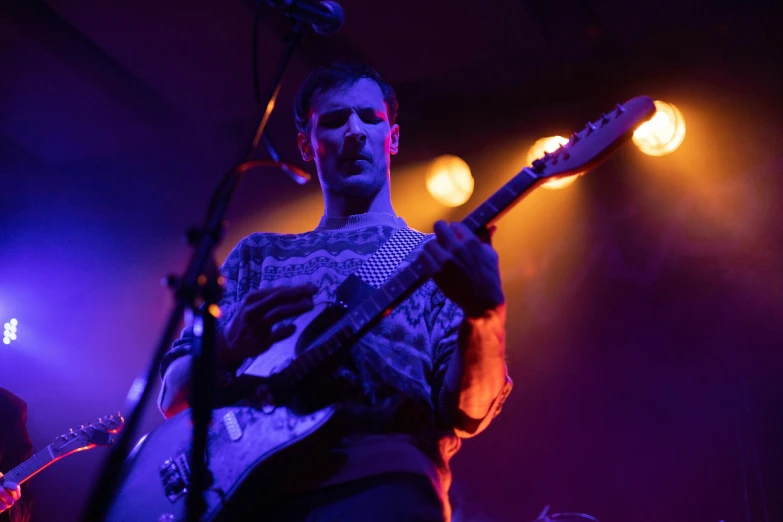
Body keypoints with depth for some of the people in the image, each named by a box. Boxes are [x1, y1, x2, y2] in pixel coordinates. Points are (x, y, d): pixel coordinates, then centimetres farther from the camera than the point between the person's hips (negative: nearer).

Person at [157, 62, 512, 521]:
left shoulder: (436, 258, 18)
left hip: (378, 478, -2)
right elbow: (175, 396, 18)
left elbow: (465, 412, 5)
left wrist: (486, 313, -14)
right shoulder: (257, 254, 24)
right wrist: (229, 346, -2)